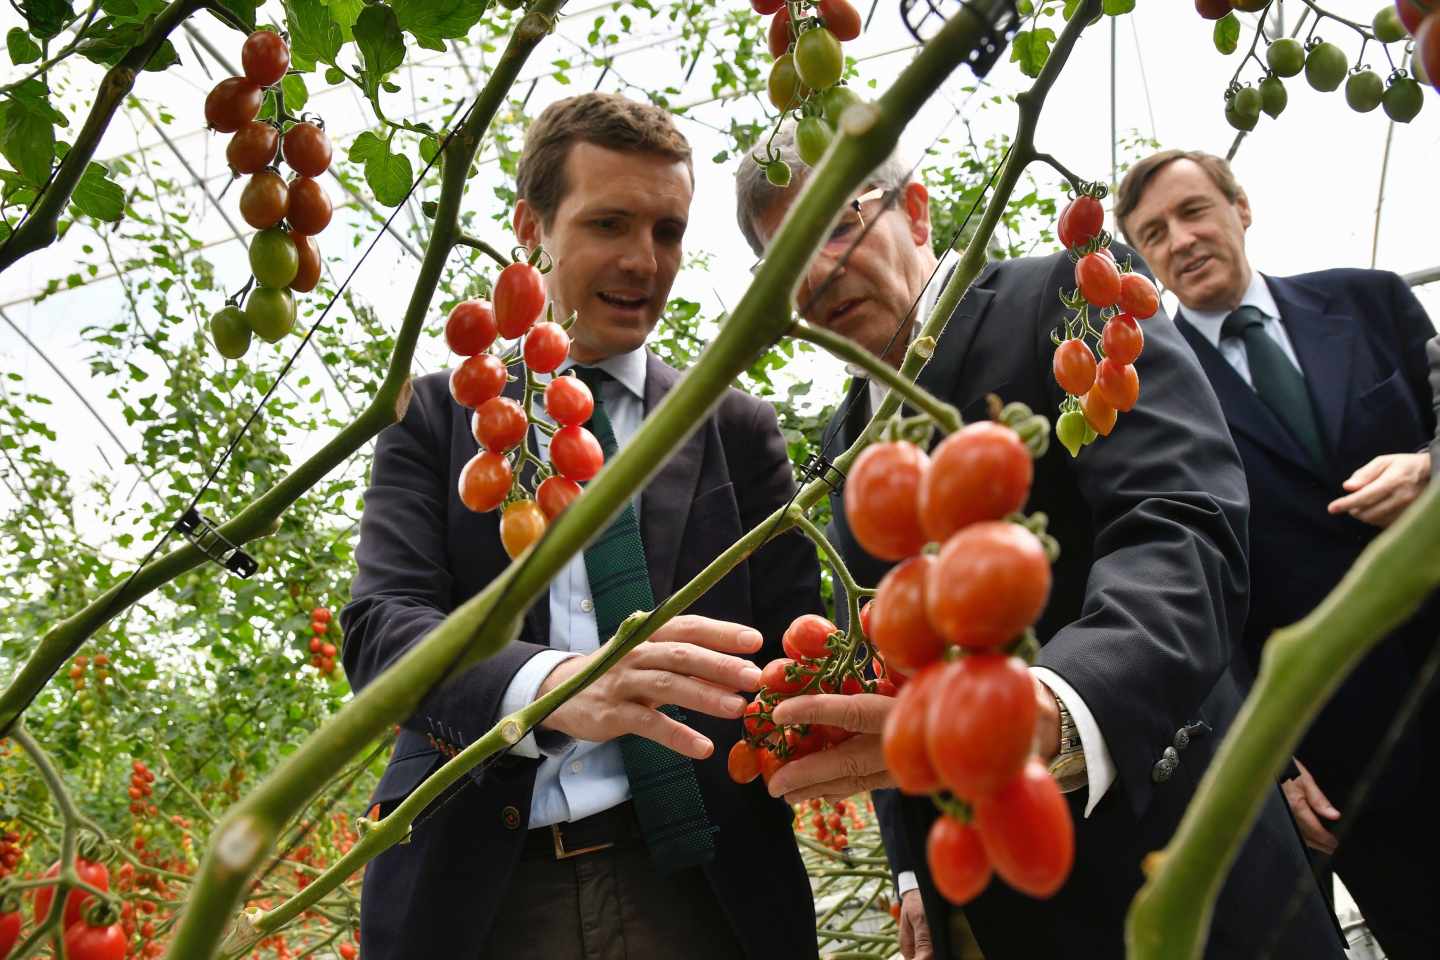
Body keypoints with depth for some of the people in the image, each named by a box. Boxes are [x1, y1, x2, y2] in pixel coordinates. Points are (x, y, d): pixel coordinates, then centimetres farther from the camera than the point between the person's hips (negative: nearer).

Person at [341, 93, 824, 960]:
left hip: (699, 885, 1)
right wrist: (550, 684, -28)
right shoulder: (437, 416, 3)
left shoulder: (738, 429, 6)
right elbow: (382, 624, -8)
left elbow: (791, 641, 3)